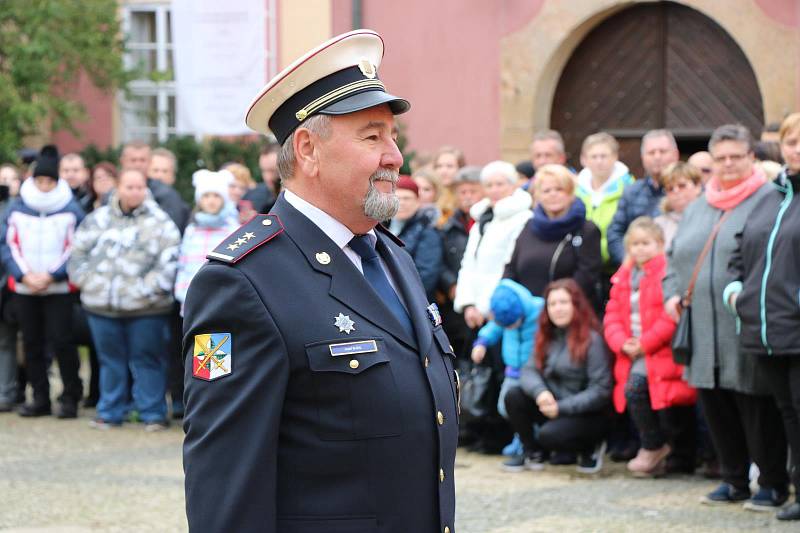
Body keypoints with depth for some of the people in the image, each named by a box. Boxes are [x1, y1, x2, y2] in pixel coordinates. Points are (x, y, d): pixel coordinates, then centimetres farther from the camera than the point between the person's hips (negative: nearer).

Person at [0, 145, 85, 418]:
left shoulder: (71, 209, -2)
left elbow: (76, 249, -5)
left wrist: (51, 276, -13)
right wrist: (24, 275, -9)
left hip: (59, 289, -3)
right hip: (23, 290, 3)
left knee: (61, 341, -8)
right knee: (32, 344, 7)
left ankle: (71, 397, 3)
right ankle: (40, 398, 16)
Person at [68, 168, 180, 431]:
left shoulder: (159, 221, -2)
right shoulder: (99, 219, 10)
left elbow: (170, 259, -9)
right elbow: (79, 253, 14)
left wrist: (149, 287, -15)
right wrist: (87, 281, 1)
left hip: (145, 307, -3)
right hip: (101, 305, 4)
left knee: (147, 360, 1)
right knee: (110, 359, 12)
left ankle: (152, 413, 10)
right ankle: (110, 412, 22)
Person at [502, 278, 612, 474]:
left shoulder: (591, 339, -15)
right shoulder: (547, 337, 7)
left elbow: (601, 390, -18)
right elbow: (529, 370, -2)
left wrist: (561, 407, -22)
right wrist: (540, 391, -24)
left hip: (587, 414, -6)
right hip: (552, 406, 6)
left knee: (548, 434, -31)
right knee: (514, 396, -15)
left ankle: (591, 448, 1)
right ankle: (532, 453, 4)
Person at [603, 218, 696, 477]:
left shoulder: (668, 273, -7)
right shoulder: (623, 278, 16)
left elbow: (672, 317, -16)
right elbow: (612, 316, 13)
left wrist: (644, 344, -15)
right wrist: (622, 344, -5)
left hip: (663, 354, -5)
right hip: (634, 354, 5)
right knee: (633, 390, -16)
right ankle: (654, 447, -1)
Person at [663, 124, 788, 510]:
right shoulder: (697, 208, 18)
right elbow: (674, 257, 26)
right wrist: (672, 293, 10)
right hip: (705, 333, 6)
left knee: (758, 410, -3)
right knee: (716, 406, 10)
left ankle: (772, 484, 8)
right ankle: (734, 480, 22)